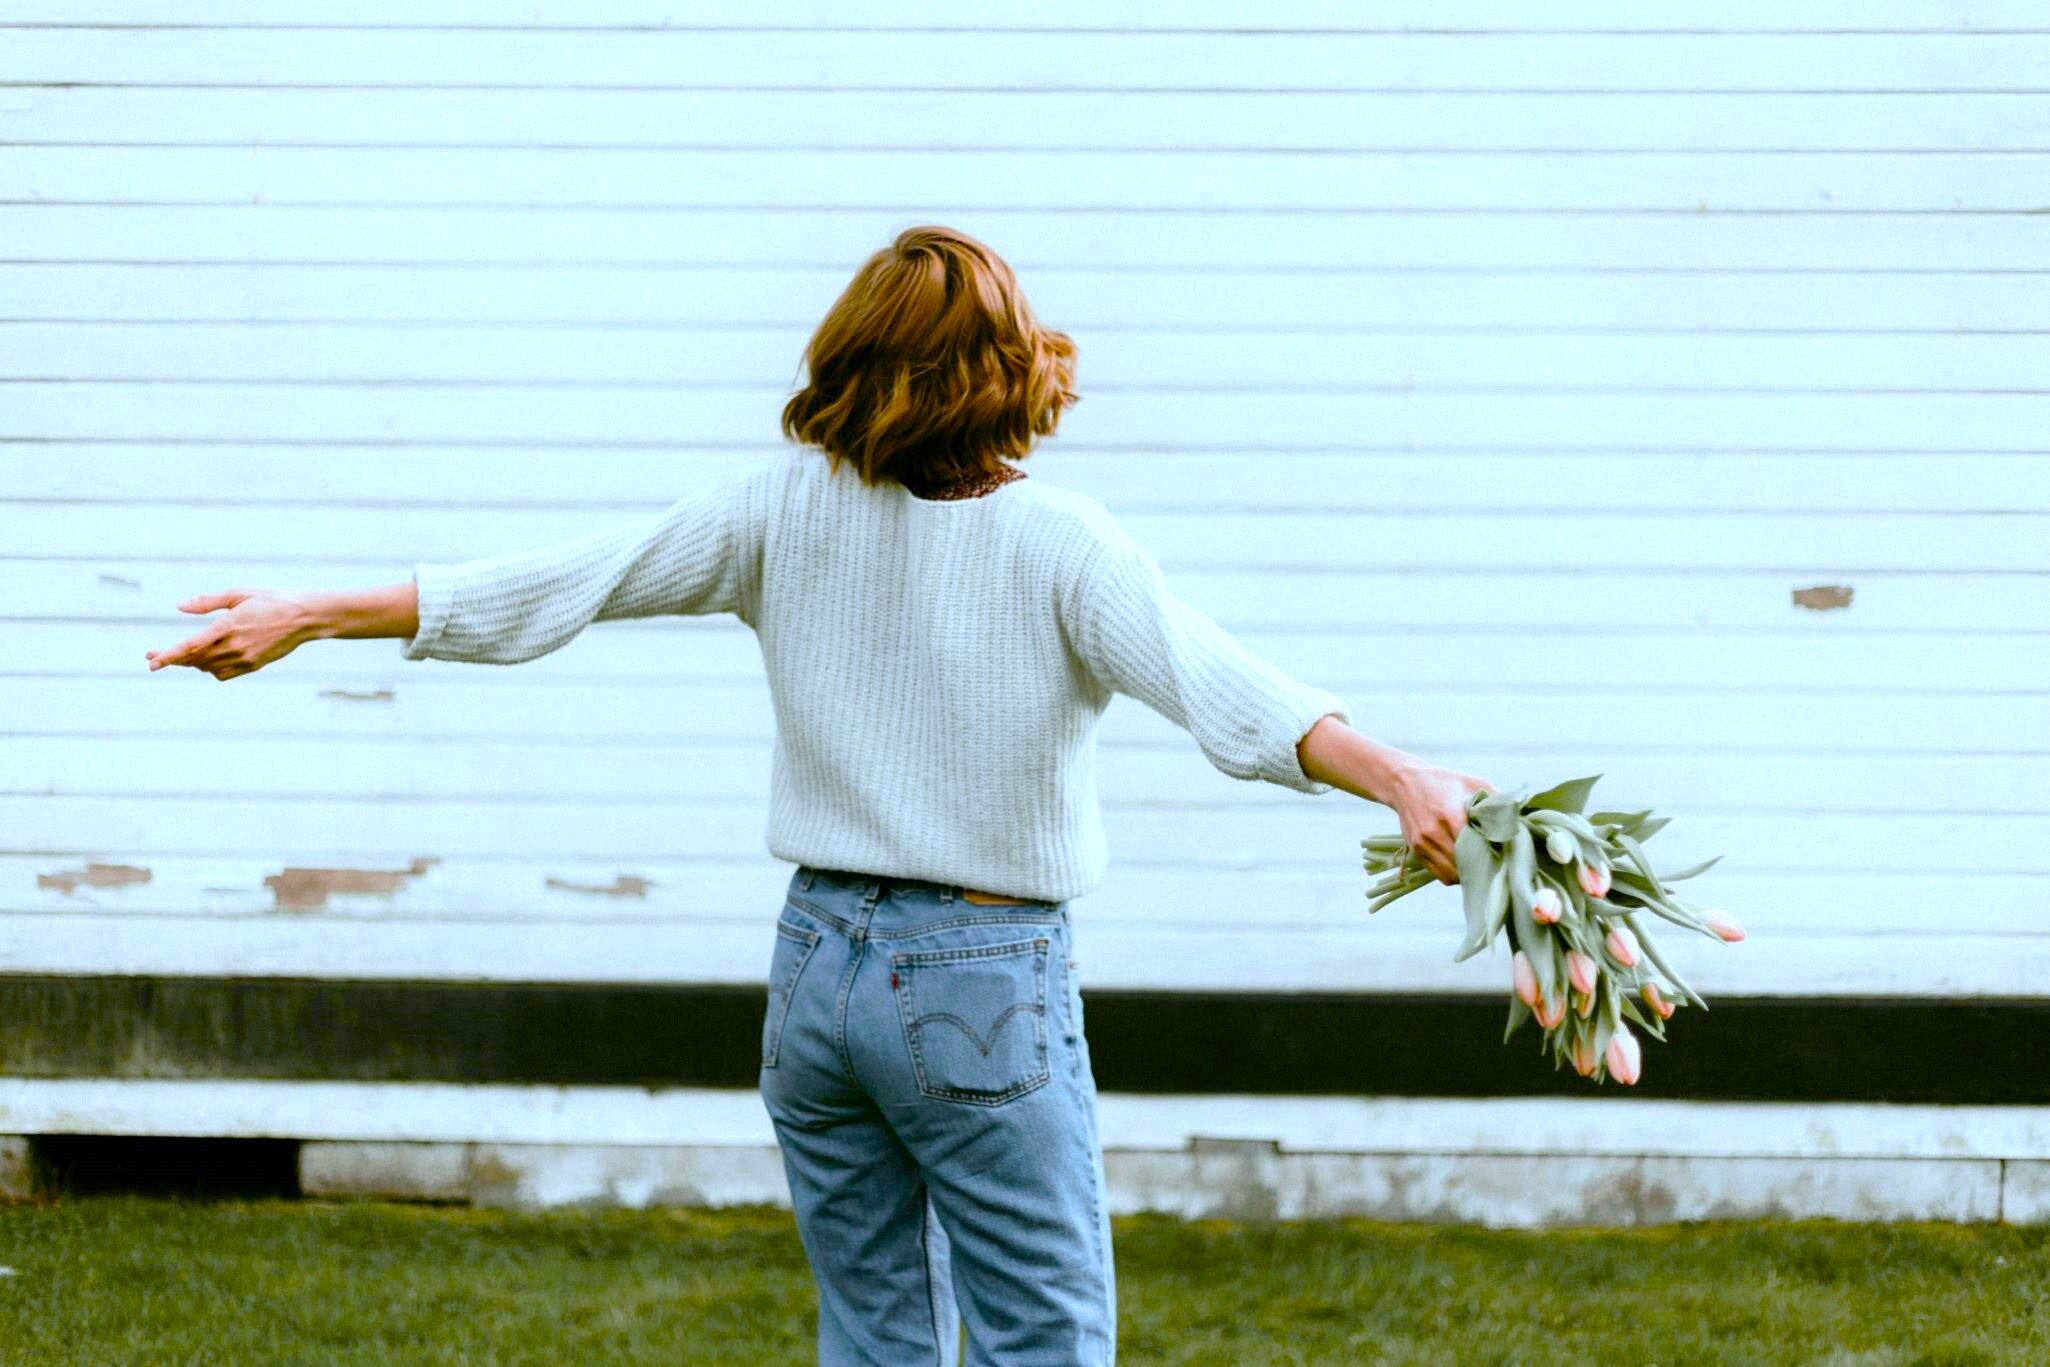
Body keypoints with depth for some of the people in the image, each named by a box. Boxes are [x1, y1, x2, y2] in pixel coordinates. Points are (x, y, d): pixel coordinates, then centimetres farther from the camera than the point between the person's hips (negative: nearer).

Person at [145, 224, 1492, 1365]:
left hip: (822, 961, 5)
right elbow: (1218, 685, -28)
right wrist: (1401, 777, -39)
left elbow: (552, 584, 1)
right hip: (987, 978, -5)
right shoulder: (1059, 546, -13)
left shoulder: (786, 508, -1)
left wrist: (307, 617, 7)